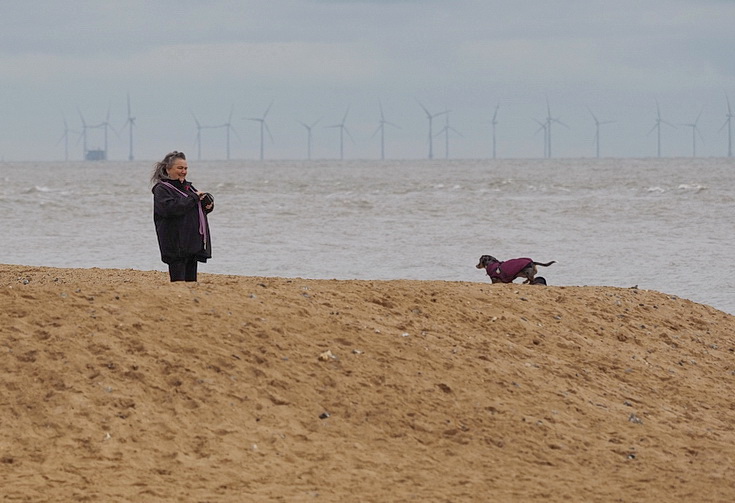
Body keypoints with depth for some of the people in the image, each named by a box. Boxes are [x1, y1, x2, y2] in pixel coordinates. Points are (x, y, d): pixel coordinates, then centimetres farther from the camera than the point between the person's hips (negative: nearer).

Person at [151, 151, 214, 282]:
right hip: (176, 245, -8)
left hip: (193, 243, 8)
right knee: (178, 281, -12)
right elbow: (170, 208, -22)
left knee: (191, 280, 7)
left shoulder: (187, 187, 20)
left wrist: (207, 201, -5)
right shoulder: (161, 189, -4)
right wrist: (194, 198, -14)